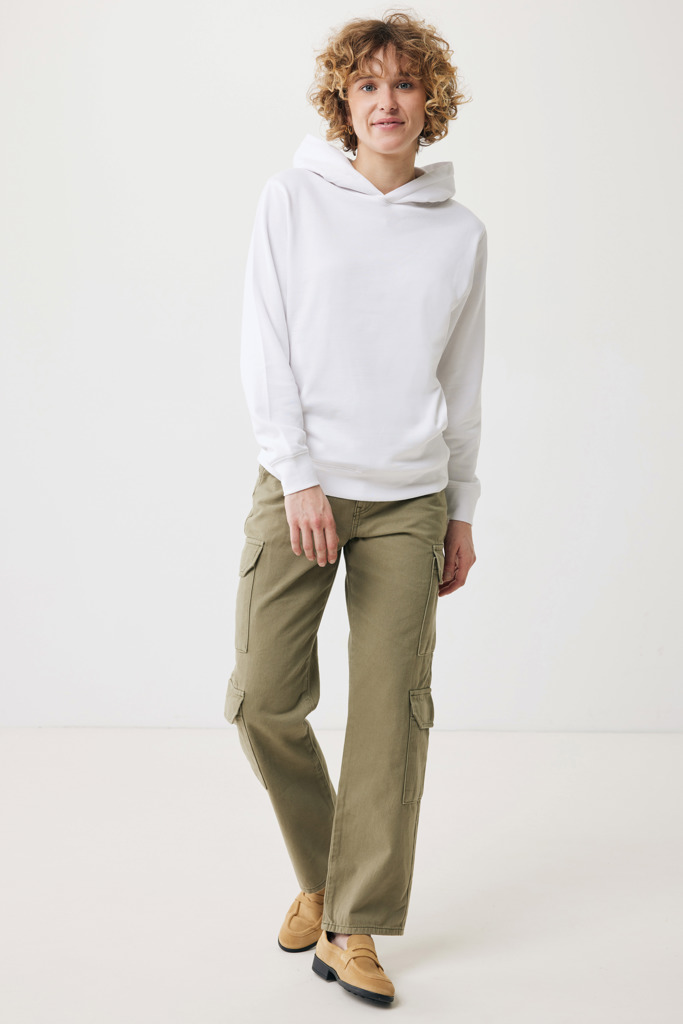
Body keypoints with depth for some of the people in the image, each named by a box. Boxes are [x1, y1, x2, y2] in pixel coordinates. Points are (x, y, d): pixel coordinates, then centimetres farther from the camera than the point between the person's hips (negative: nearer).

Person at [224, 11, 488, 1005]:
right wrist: (299, 477, -11)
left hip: (410, 500, 1)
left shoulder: (462, 232, 9)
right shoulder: (293, 198, 3)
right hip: (299, 484, -1)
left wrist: (462, 512, 11)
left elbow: (463, 384, 13)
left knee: (392, 709, -1)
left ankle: (354, 928, 11)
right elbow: (265, 351, -2)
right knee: (264, 697, -3)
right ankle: (319, 874, 23)